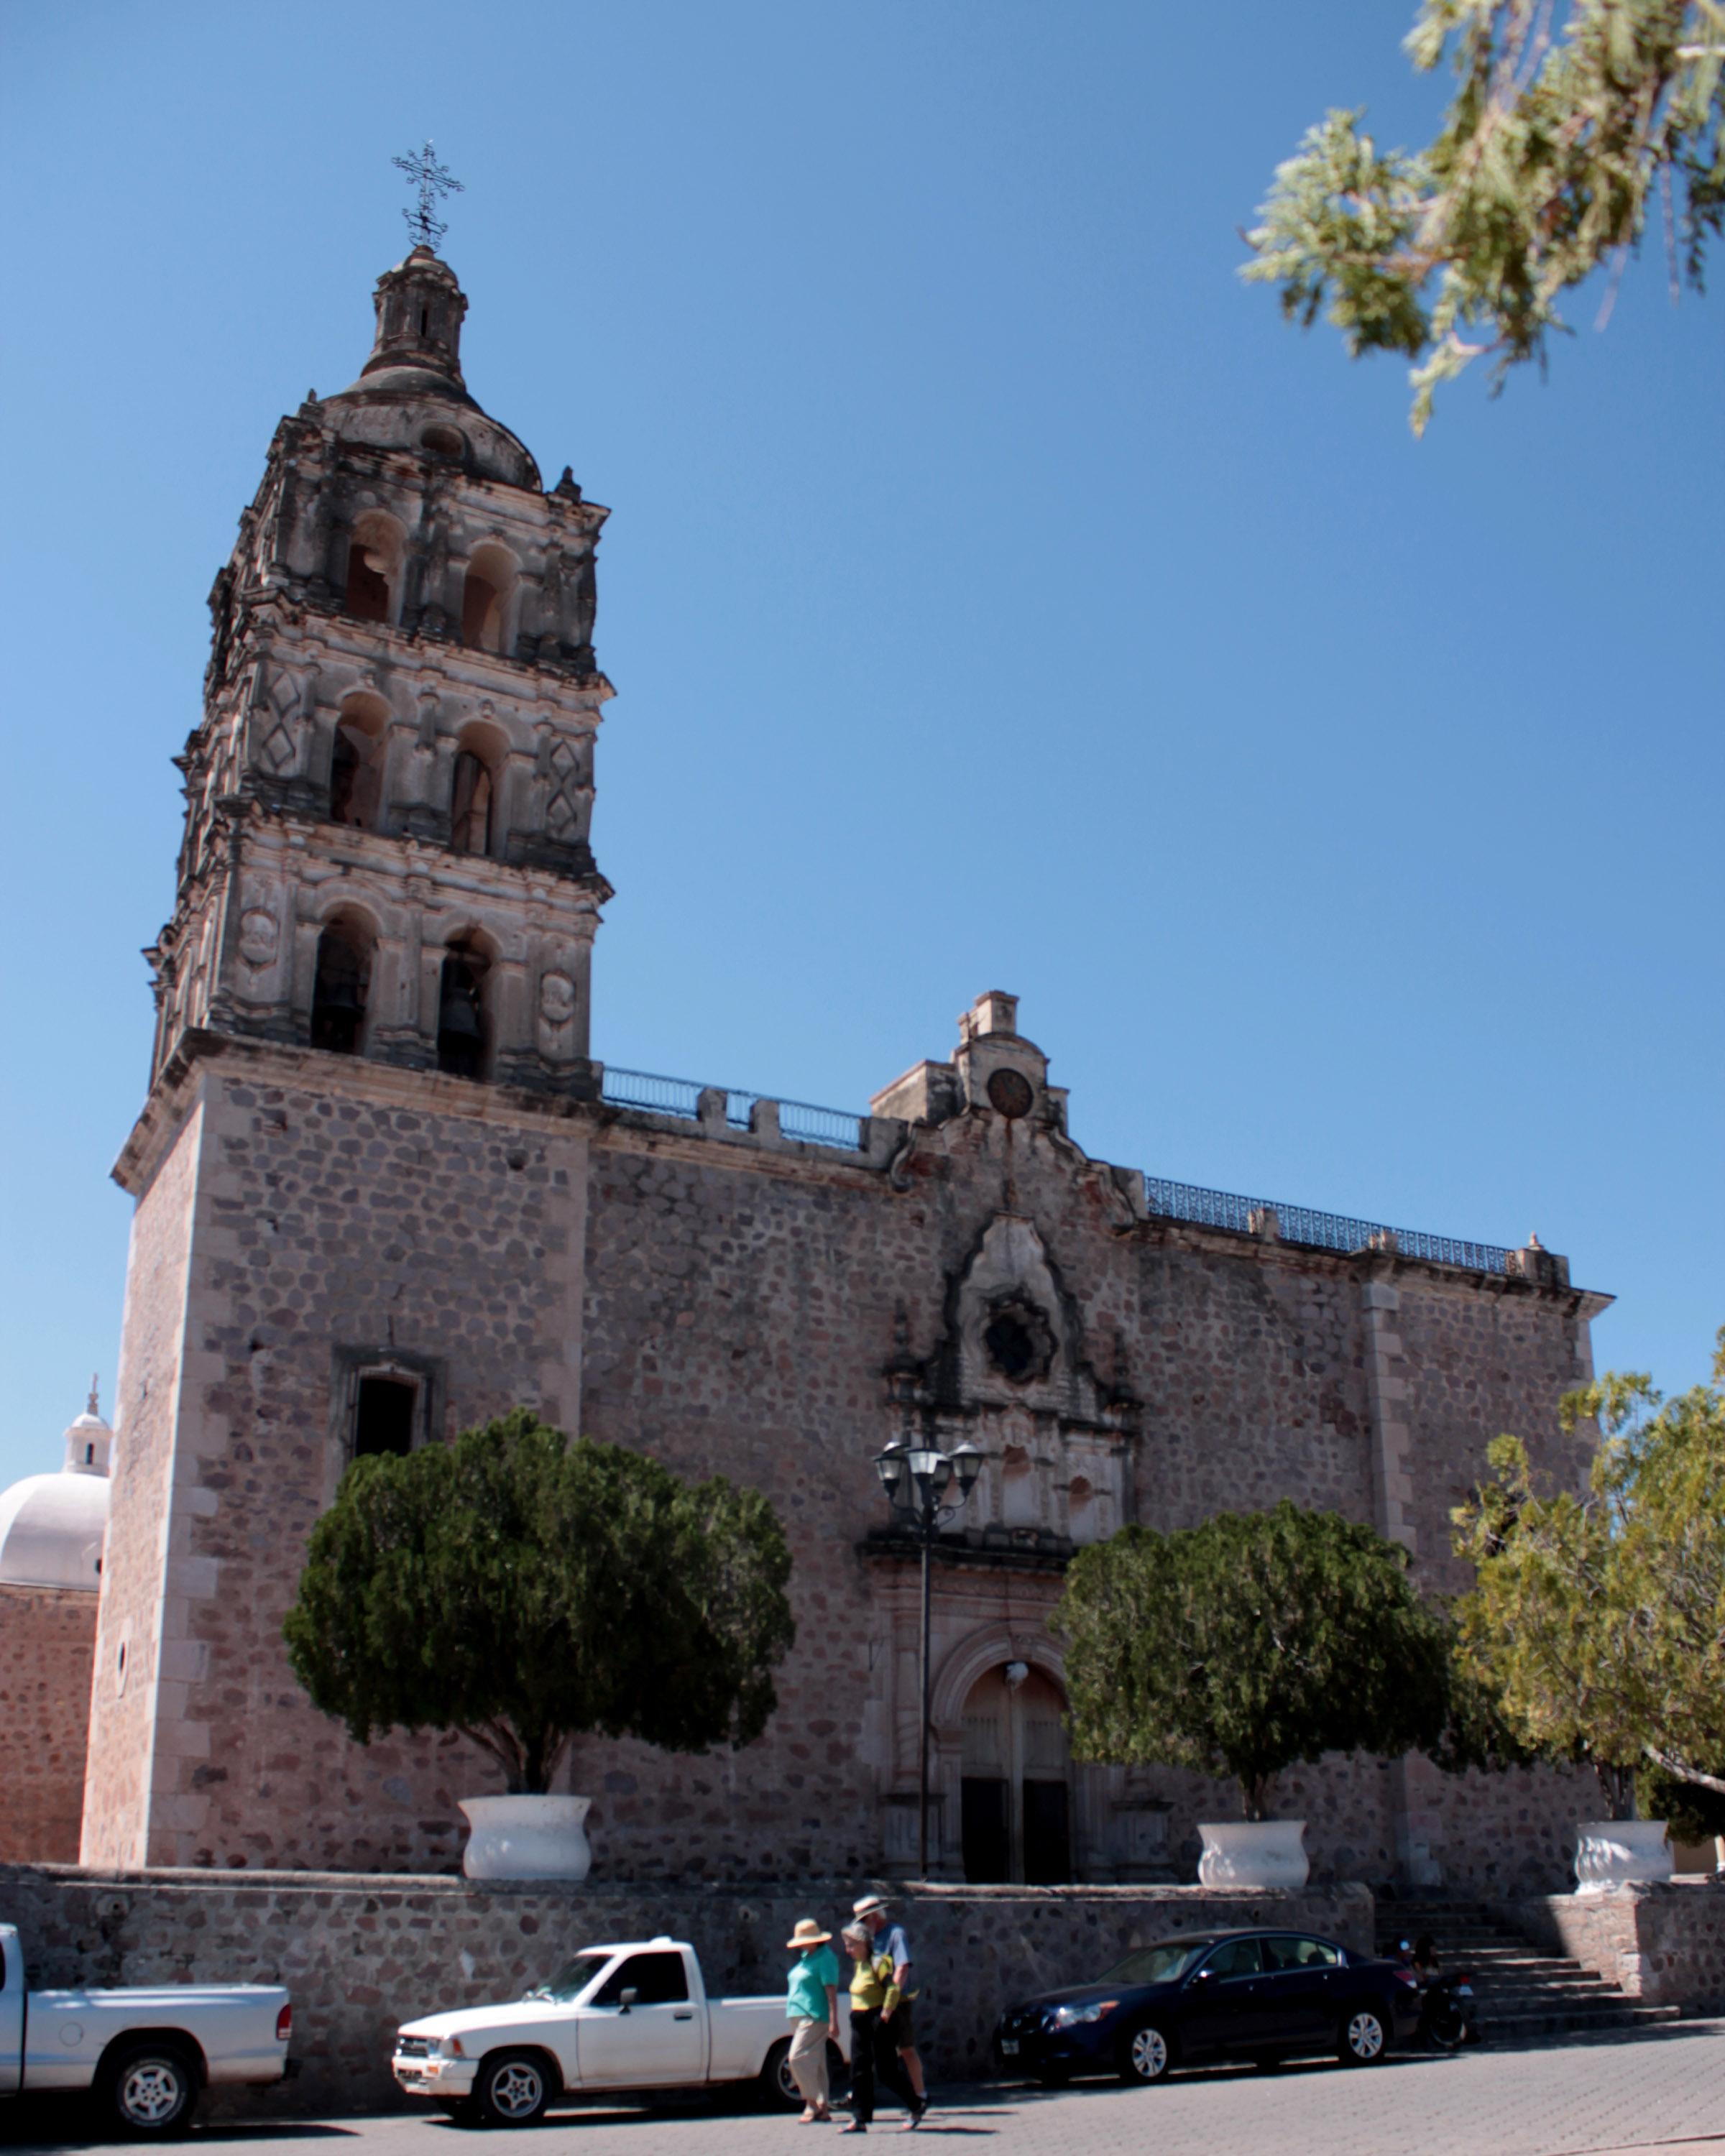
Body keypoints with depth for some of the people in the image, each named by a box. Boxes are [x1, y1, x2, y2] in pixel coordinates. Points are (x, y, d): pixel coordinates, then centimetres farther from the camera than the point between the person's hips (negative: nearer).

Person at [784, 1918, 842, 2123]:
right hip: (800, 2016, 9)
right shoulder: (805, 1958, 17)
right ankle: (823, 2106, 13)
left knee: (798, 2057, -15)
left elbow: (831, 1991, -16)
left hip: (815, 2017, -9)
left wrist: (834, 2022, -21)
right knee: (814, 2063, 9)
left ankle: (812, 2103, -10)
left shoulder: (825, 1958, -11)